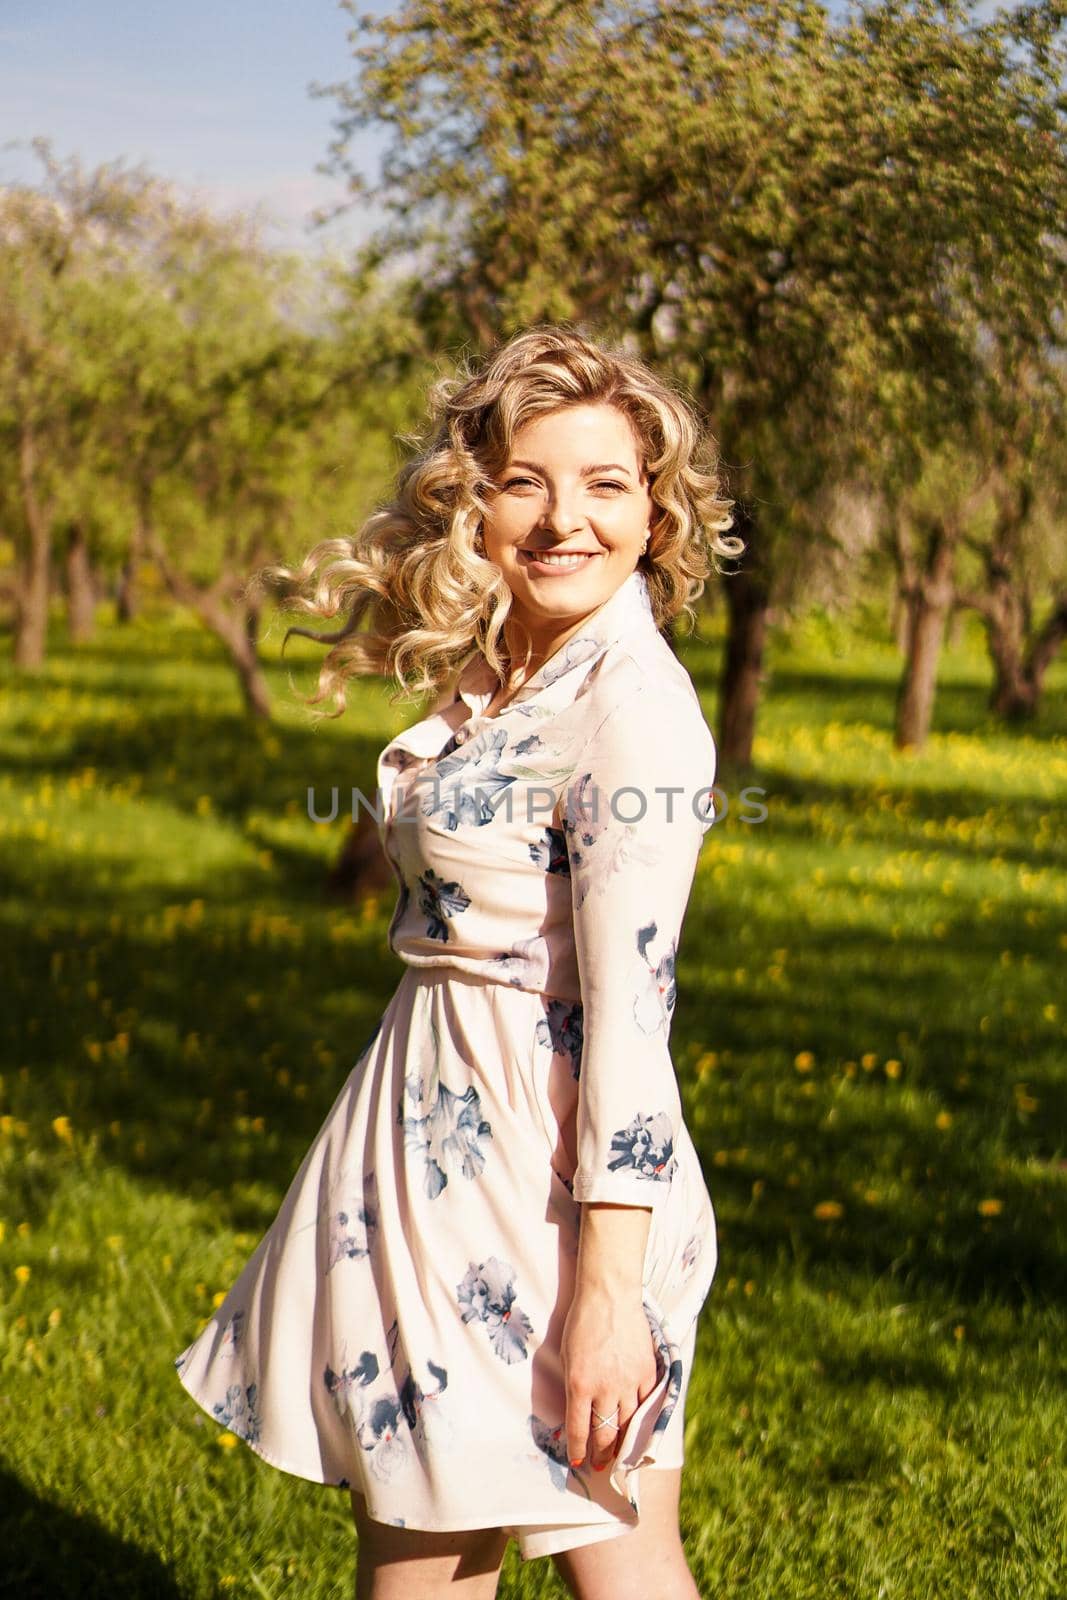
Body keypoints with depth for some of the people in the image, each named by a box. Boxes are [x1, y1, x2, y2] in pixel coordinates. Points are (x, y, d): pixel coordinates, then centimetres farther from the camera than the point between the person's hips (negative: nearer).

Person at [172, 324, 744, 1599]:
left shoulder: (634, 706, -17)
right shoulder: (493, 677, 10)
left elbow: (629, 1006, -21)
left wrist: (608, 1289, -22)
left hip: (549, 1174, -9)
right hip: (438, 1146, 9)